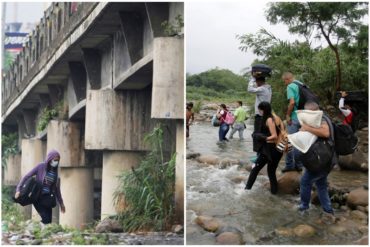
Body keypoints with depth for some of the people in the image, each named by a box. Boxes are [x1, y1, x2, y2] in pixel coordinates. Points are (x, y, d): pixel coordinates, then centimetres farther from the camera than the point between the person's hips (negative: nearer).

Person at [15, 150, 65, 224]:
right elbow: (27, 176, -5)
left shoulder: (55, 173, 7)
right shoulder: (41, 166, -5)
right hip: (38, 198, -4)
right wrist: (18, 189, -14)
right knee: (46, 219, -17)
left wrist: (61, 203, 16)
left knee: (49, 220, 0)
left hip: (47, 199, 4)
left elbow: (57, 189, 15)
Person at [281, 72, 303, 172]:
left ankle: (289, 165, 4)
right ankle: (298, 164, 18)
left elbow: (292, 102, -20)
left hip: (294, 118, -7)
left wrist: (288, 115, -12)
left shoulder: (290, 86, -10)